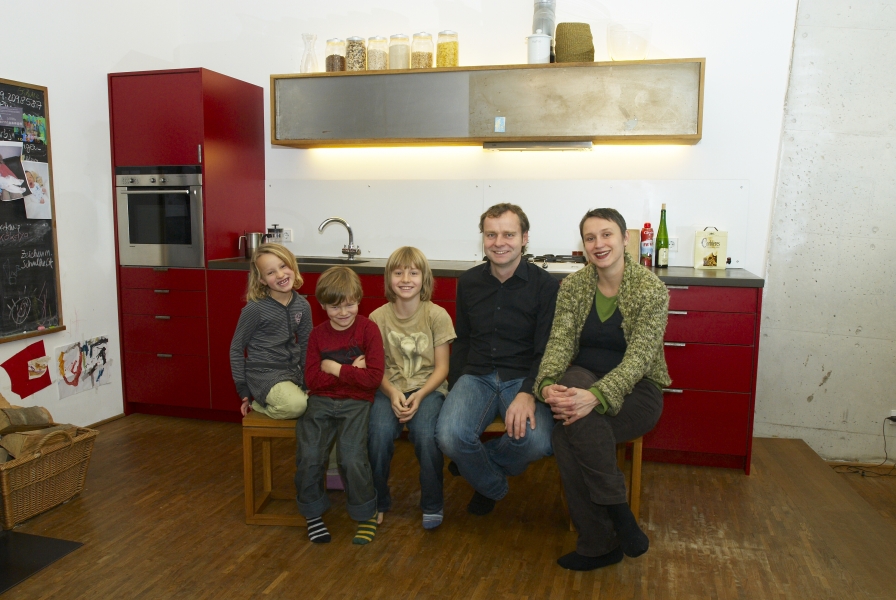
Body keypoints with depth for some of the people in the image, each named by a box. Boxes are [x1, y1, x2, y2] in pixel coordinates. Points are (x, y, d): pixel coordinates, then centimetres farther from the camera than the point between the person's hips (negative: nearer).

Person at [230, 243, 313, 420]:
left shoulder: (303, 306, 1)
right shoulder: (255, 308, -14)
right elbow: (236, 348, -4)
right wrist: (243, 389, -4)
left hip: (293, 370, 6)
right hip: (264, 373, -6)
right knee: (295, 405, -30)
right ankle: (260, 404, 1)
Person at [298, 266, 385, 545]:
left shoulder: (368, 329, -3)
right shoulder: (317, 334, 7)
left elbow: (374, 377, -13)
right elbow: (312, 379, -4)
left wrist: (335, 369, -10)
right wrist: (351, 372, -13)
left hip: (356, 402, -3)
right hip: (321, 401, 3)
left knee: (351, 458, -20)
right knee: (309, 456, -15)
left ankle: (366, 514, 7)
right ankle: (313, 513, 13)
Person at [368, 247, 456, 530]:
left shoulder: (437, 315, -3)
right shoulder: (378, 317, 1)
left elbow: (441, 368, -2)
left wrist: (419, 396, -16)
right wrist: (392, 393, -17)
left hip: (427, 388, -1)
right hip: (389, 389, 1)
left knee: (425, 434, -29)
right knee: (379, 432, -27)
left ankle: (432, 504, -1)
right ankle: (378, 502, 1)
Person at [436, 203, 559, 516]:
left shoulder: (545, 285, -2)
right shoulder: (468, 282, 9)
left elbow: (546, 350, -5)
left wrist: (528, 393, -22)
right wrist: (453, 391, 7)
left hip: (523, 377, -2)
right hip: (476, 376, 2)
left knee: (537, 441, -31)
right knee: (449, 435, -27)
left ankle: (478, 462, 7)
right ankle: (493, 487, 8)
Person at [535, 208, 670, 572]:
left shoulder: (651, 288, -12)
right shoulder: (573, 285, 1)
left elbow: (639, 357, -20)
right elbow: (560, 341, -8)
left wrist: (596, 396, -37)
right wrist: (548, 385, -29)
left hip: (635, 390, -4)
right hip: (583, 380, 4)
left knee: (568, 432, -31)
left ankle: (599, 545, -10)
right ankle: (618, 512, -17)